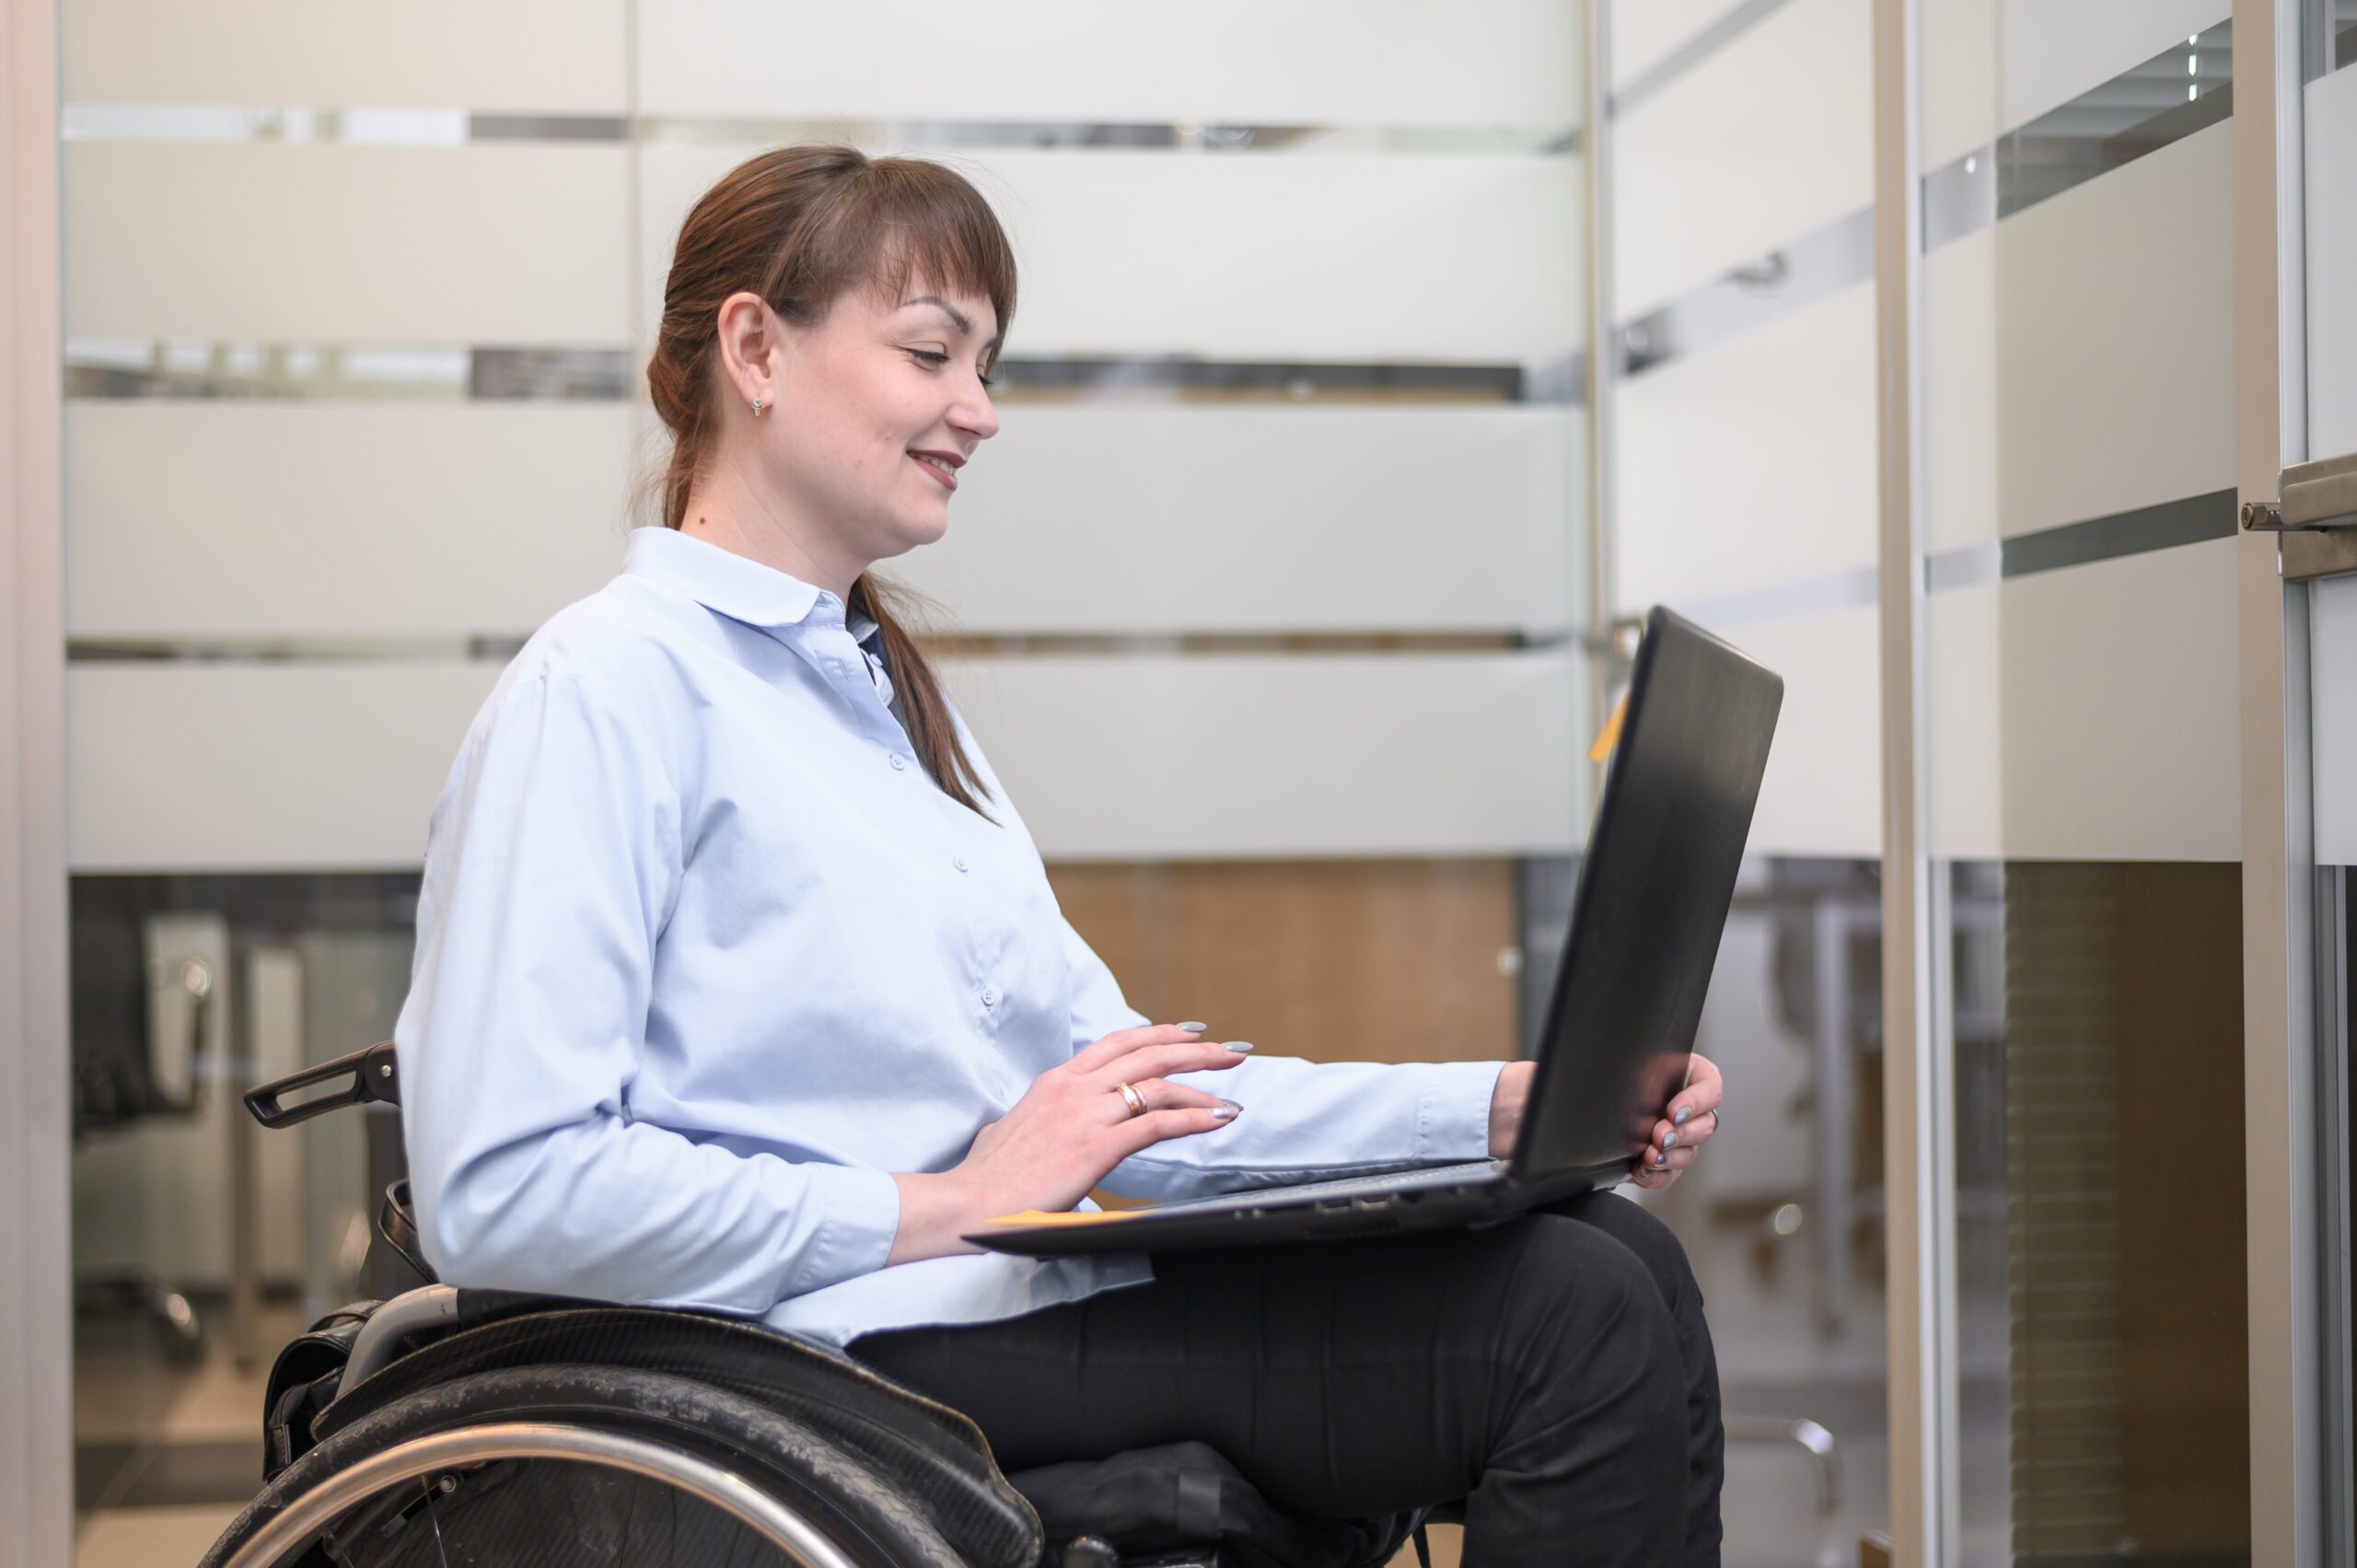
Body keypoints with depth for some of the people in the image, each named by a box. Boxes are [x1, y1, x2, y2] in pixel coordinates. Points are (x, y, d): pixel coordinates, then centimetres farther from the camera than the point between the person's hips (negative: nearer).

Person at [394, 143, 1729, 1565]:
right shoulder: (607, 687, -8)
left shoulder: (881, 686, 21)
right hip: (872, 1344, -9)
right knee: (1576, 1321, -17)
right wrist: (947, 1203, -18)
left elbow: (1117, 1084, 17)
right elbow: (498, 1194, -18)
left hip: (1053, 1286, 9)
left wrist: (1509, 1107, 6)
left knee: (1618, 1254, -7)